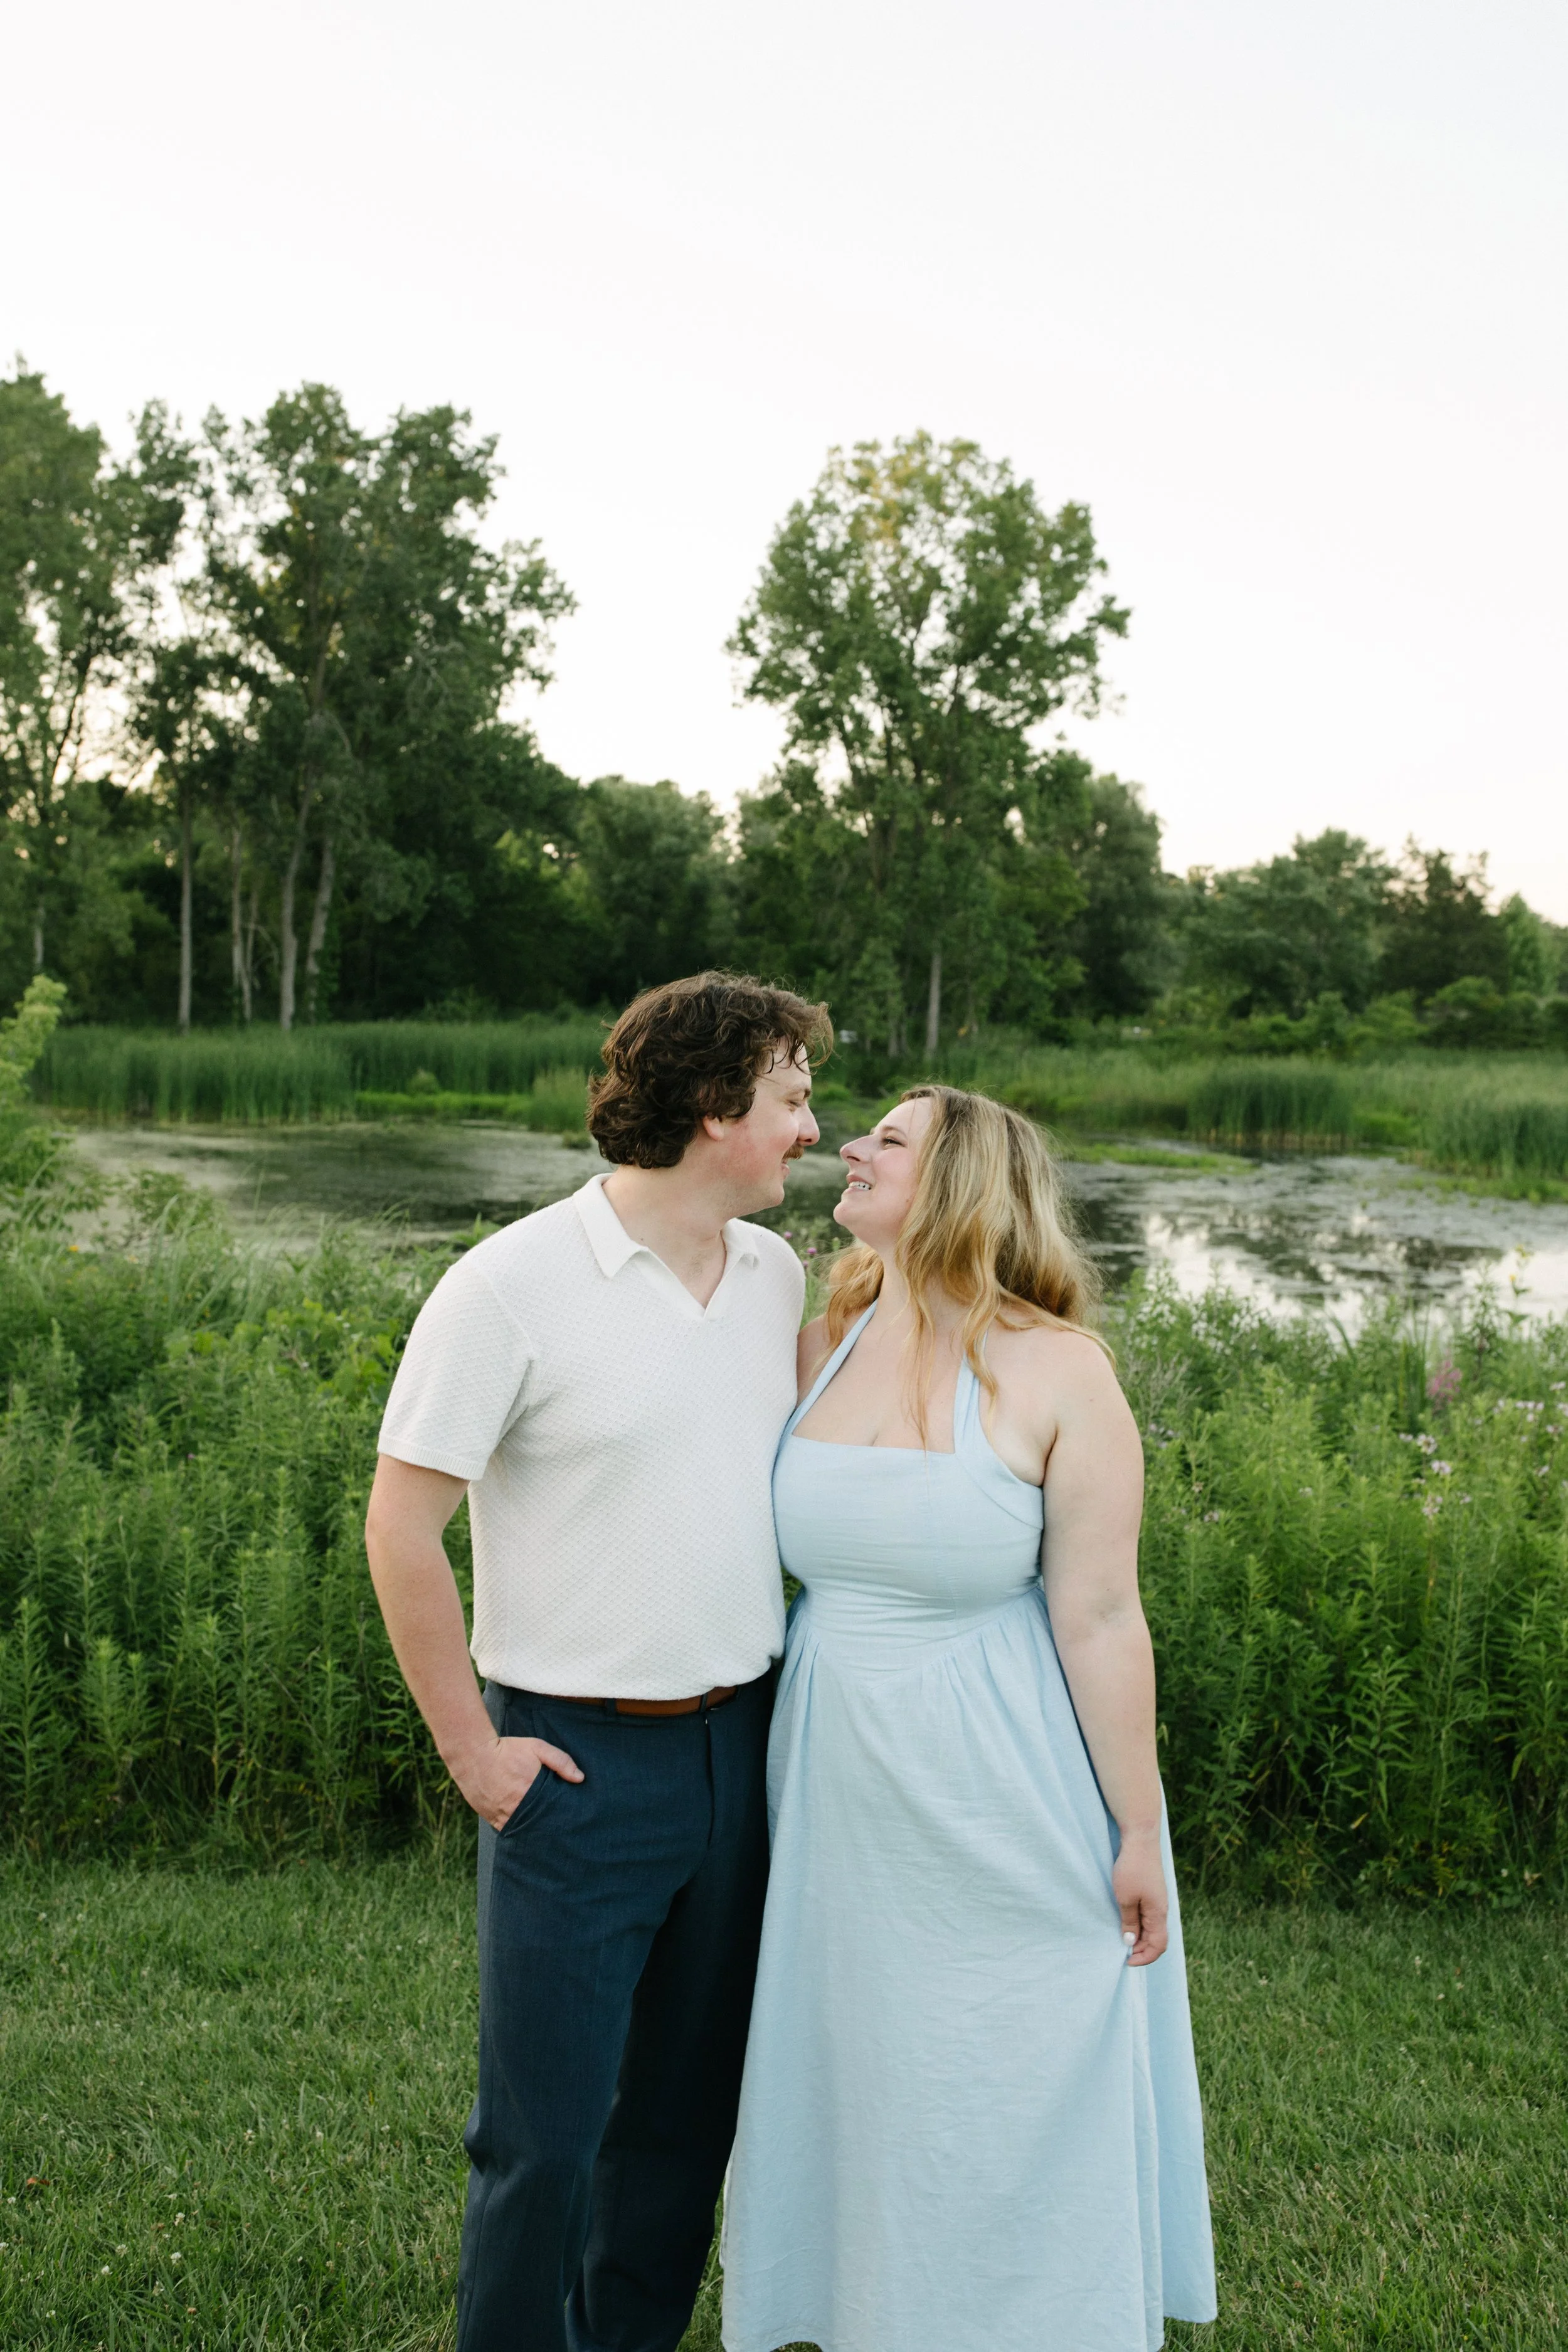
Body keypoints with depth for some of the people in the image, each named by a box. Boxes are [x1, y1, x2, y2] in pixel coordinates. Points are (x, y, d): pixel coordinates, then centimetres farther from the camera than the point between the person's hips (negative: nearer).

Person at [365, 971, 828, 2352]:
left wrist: (797, 1686, 12)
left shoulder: (776, 1277, 4)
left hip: (742, 1746, 6)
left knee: (690, 2106, 19)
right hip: (581, 1763, -5)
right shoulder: (513, 1285, -14)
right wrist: (469, 1747, -9)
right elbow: (401, 1526, -11)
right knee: (544, 2135, 5)